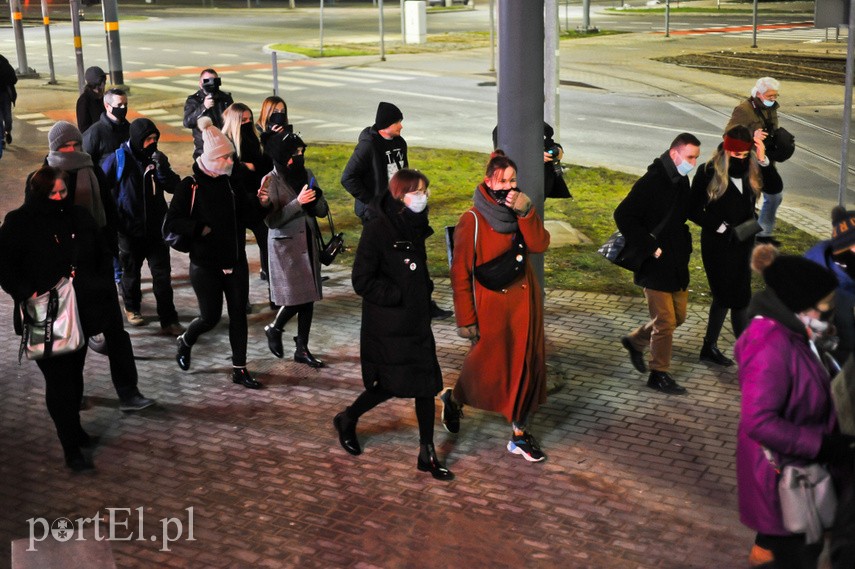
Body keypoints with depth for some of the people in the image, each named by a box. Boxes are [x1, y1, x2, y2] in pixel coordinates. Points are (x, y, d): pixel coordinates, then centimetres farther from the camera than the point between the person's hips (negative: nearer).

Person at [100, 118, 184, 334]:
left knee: (162, 275, -1)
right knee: (131, 272, 16)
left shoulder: (157, 157, 0)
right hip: (129, 229, -2)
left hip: (156, 228, 2)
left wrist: (162, 168, -20)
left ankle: (169, 321, 2)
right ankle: (132, 308, 39)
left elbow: (174, 187, -4)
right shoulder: (117, 159, -10)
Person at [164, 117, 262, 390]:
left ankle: (239, 369, 14)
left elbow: (246, 214, 13)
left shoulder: (231, 183, 5)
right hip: (205, 264, -4)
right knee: (211, 316, 2)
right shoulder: (191, 186, -10)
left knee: (238, 313, 5)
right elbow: (172, 222, -14)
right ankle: (185, 342, 35)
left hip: (235, 260, 5)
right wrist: (202, 229, -19)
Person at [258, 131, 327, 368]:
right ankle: (274, 329, 24)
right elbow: (272, 220, -17)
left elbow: (322, 211, 6)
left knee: (308, 297, 6)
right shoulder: (271, 181, -11)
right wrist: (298, 202, -25)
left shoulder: (306, 175, 4)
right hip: (285, 245, -5)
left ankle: (302, 349, 17)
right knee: (296, 297, -5)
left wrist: (317, 197, -15)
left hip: (308, 242, 5)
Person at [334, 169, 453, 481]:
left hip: (416, 321, 7)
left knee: (427, 383, 5)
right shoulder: (377, 229, -16)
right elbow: (362, 281, -18)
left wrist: (423, 296, 5)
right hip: (387, 324, -7)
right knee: (392, 384, 3)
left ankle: (427, 454, 13)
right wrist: (398, 297, -16)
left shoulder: (414, 227, 7)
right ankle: (346, 420, 30)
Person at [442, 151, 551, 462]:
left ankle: (520, 434, 19)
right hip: (492, 306, -5)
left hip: (524, 300, 6)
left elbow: (540, 244, -9)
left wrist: (526, 213, -21)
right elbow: (460, 273, -11)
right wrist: (465, 319, -10)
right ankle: (454, 399, 37)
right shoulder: (473, 220, -13)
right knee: (488, 369, 5)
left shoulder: (519, 212, 5)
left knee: (527, 366, 6)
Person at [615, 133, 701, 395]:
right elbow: (623, 216, -23)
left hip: (678, 263, 8)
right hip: (656, 265, -8)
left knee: (678, 315, 17)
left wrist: (685, 244, 7)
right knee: (665, 322, -2)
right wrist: (651, 248, -21)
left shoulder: (682, 182, 6)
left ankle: (635, 341, 36)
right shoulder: (650, 183, -19)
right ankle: (659, 374, 13)